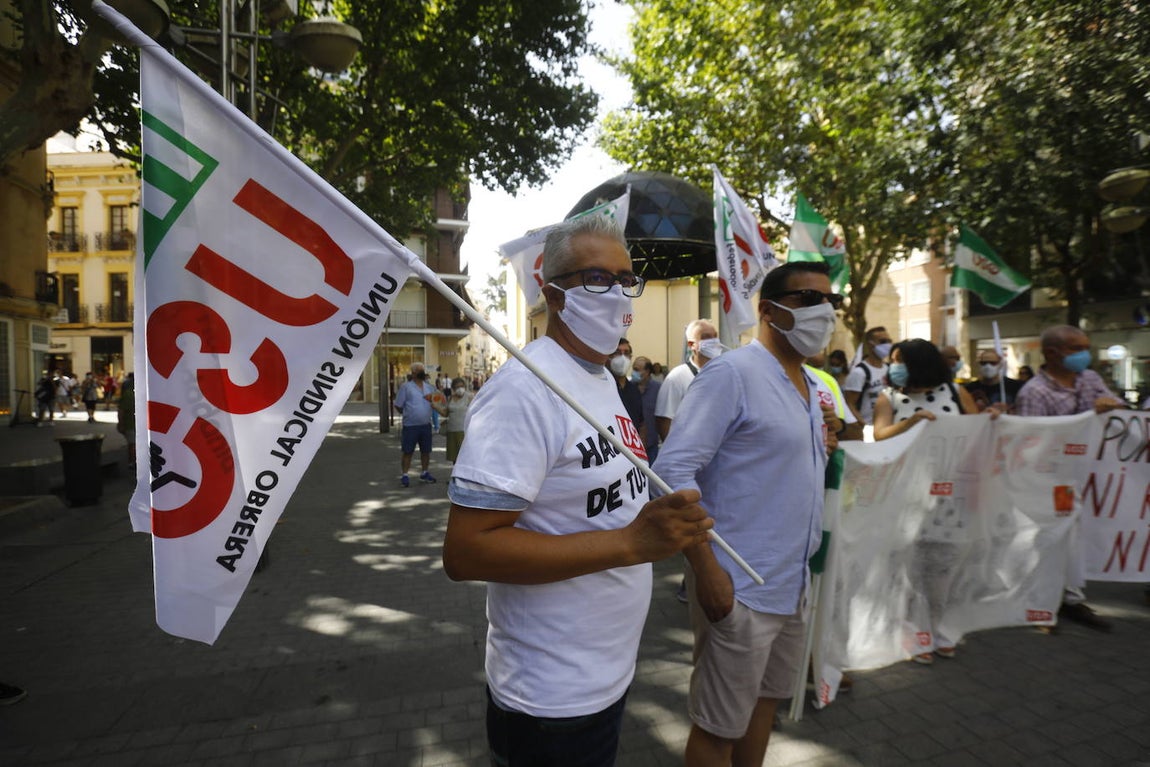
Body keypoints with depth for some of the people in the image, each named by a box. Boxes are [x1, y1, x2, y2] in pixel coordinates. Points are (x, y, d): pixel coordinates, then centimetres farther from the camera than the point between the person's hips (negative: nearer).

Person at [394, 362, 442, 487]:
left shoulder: (430, 386, 11)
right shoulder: (406, 386, -4)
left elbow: (437, 400, 19)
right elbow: (398, 405, -1)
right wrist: (408, 414, 1)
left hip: (426, 425, 5)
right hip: (410, 425, -5)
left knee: (426, 451, 12)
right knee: (407, 452, 0)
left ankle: (425, 473, 26)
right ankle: (405, 475, 9)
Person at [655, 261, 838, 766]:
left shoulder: (810, 386, 11)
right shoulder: (732, 374, -16)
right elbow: (673, 470, -22)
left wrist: (823, 450, 7)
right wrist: (707, 569, -24)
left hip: (792, 586, 8)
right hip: (740, 588, -8)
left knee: (764, 702, 23)